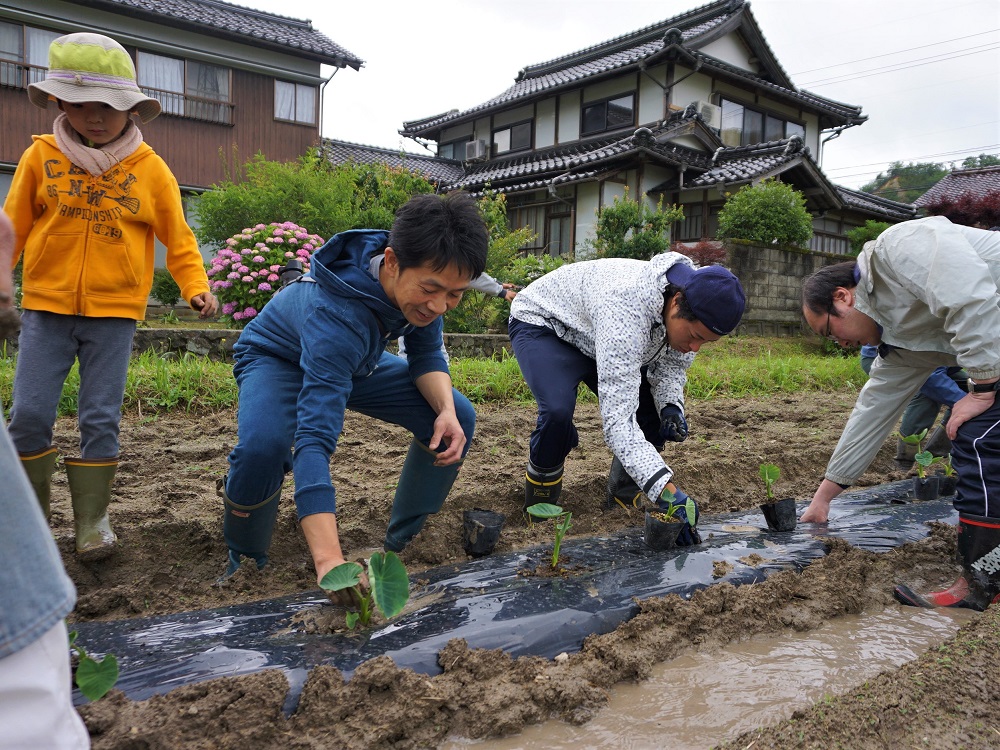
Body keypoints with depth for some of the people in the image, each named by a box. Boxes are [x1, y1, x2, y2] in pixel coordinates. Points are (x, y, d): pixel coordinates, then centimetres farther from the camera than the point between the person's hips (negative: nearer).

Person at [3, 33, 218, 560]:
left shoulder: (150, 169, 0)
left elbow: (177, 238, 5)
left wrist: (196, 287, -9)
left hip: (114, 311, -1)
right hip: (46, 306, 1)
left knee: (101, 419, 3)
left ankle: (91, 518, 17)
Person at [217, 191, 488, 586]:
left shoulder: (424, 279, -24)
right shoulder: (337, 315, -45)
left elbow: (427, 354, -8)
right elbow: (314, 440, -52)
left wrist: (446, 410, -30)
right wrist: (330, 561, -62)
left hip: (355, 360, 6)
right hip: (277, 359, -6)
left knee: (458, 419, -9)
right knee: (262, 446, -38)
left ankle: (401, 542, 6)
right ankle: (245, 562, -6)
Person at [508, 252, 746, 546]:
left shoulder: (693, 316, -19)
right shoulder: (627, 308, -45)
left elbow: (672, 363, 2)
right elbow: (618, 417, -48)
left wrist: (671, 406, -20)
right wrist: (666, 490, -54)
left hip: (593, 335, 7)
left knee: (654, 411, -7)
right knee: (558, 411, -33)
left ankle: (623, 492, 14)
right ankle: (540, 499, -6)